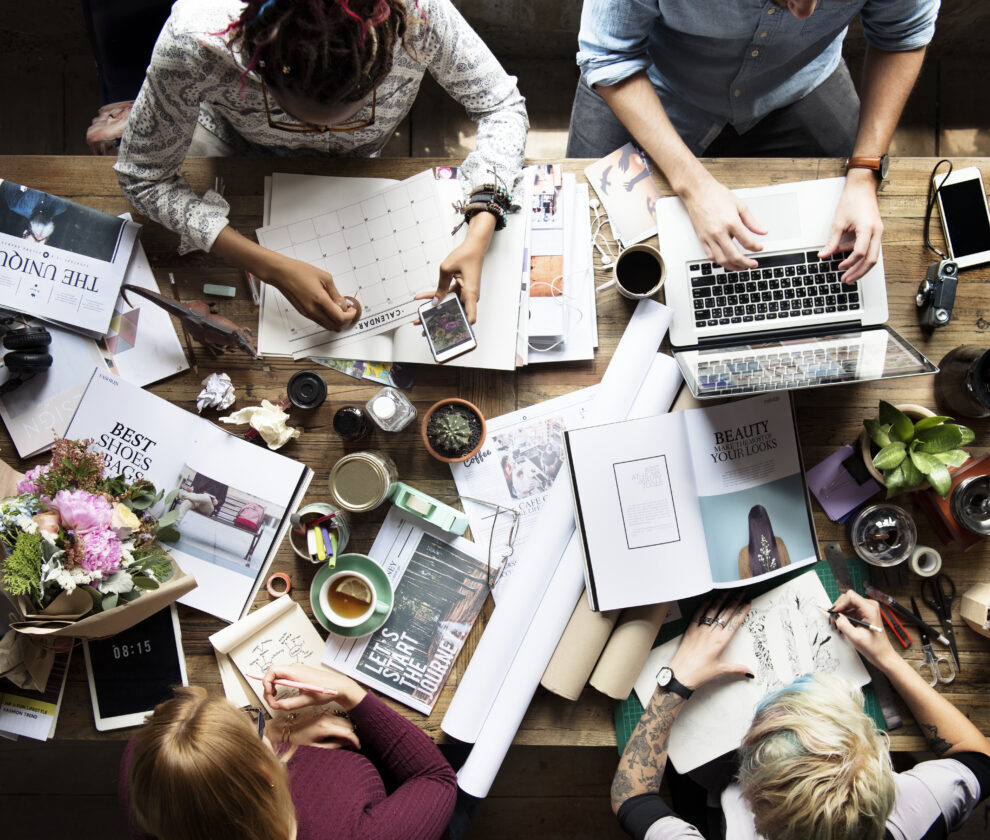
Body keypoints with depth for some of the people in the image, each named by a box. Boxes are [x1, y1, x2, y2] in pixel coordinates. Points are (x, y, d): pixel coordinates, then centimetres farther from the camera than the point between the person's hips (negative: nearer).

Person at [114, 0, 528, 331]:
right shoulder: (194, 42, -44)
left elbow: (503, 106, -26)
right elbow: (143, 176, -31)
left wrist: (478, 237, -42)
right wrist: (274, 268, -41)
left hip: (356, 168, 1)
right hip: (238, 151, -1)